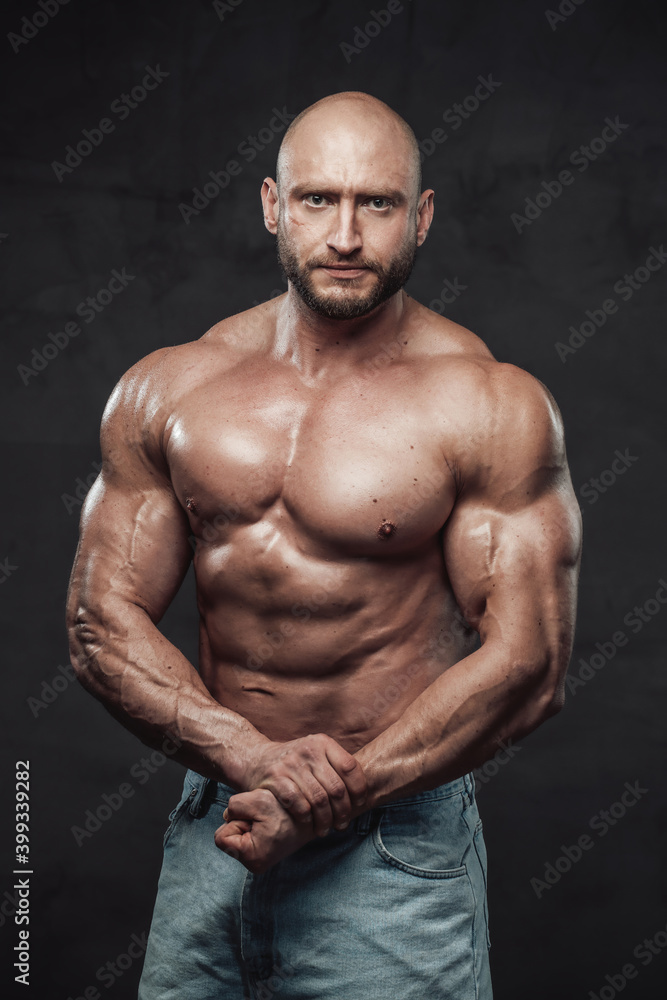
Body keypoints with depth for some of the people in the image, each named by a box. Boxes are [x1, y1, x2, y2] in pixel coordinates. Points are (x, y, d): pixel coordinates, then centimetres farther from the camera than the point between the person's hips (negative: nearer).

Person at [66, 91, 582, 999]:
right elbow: (102, 624, -1)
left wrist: (336, 796, -16)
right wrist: (254, 759, -15)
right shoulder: (167, 390, 0)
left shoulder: (490, 406, -10)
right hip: (210, 829, 4)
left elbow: (526, 666, -12)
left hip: (392, 849, -3)